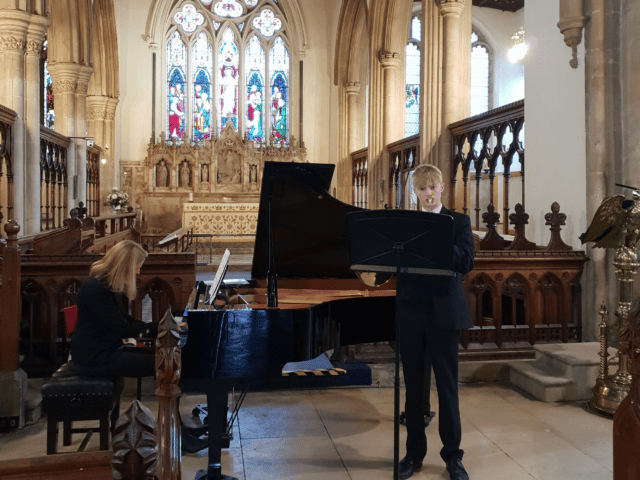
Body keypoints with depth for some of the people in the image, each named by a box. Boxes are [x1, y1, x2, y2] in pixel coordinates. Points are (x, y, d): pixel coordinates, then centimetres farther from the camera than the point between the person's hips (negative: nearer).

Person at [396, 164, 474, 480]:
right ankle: (414, 452, 23)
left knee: (447, 386, 4)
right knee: (412, 386, 10)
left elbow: (466, 262, -10)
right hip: (410, 312, 2)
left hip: (444, 313, -2)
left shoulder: (458, 222, 4)